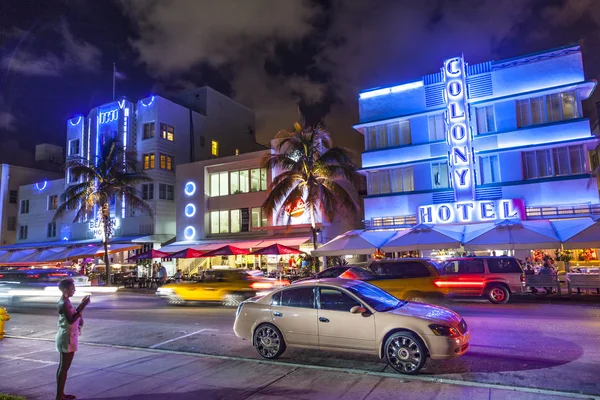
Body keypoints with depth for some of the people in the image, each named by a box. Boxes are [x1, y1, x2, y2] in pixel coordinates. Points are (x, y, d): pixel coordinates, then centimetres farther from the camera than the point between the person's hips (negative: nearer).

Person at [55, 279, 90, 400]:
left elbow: (72, 315, 20)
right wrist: (83, 306, -26)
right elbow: (71, 320, -26)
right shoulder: (64, 303, -21)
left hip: (67, 337, 10)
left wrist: (81, 305, 7)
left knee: (63, 367, 16)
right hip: (67, 338, -10)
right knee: (64, 368, -2)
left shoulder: (65, 301, 10)